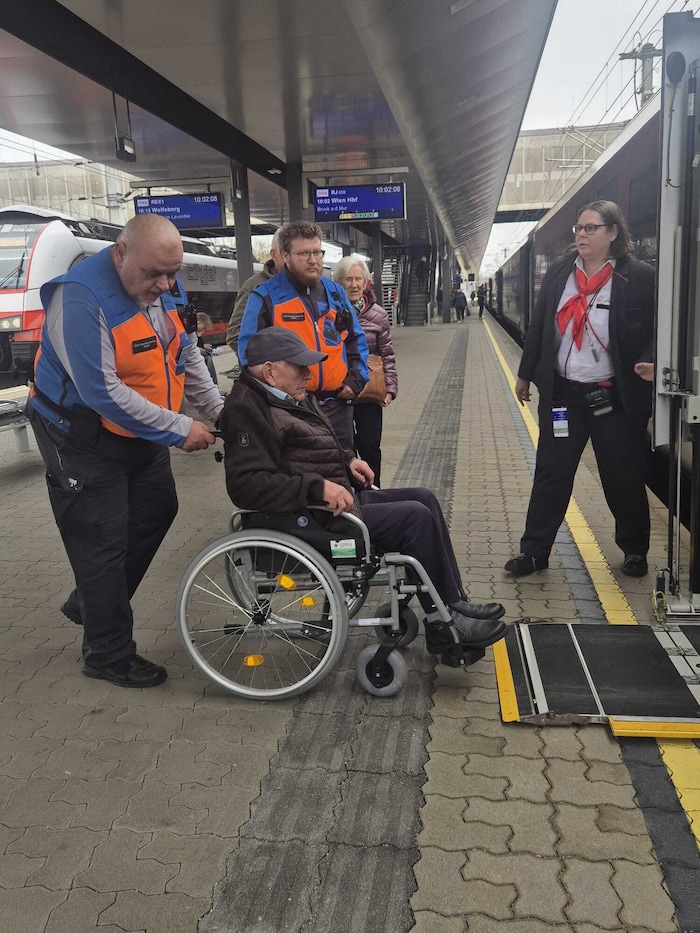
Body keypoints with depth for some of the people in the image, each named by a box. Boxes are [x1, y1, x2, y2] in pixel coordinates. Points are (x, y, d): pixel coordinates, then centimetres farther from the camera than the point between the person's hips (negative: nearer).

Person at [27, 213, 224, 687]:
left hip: (141, 431, 9)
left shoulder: (164, 288, -2)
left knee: (157, 511, 18)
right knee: (102, 543, -1)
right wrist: (180, 430, -26)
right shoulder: (80, 297, -28)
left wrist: (219, 412, 2)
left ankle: (90, 603, 37)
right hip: (85, 438, -8)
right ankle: (109, 654, 18)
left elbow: (186, 353, 9)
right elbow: (102, 392, -31)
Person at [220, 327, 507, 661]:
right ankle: (443, 625, -3)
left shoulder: (293, 398, 15)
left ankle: (454, 603, 6)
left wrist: (347, 460, 10)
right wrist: (318, 487, -32)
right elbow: (247, 484, -28)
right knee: (416, 517, -15)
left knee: (424, 499, 4)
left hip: (339, 495, 11)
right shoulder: (247, 409, -16)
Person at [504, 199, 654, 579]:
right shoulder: (559, 272, 5)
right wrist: (526, 374, 14)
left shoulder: (639, 277, -6)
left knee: (623, 477, 9)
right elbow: (538, 326, 10)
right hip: (562, 394, 3)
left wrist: (648, 362, -25)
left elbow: (656, 331, -5)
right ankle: (534, 550, 15)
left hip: (615, 397, -2)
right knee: (550, 474, 6)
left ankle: (634, 549, 29)